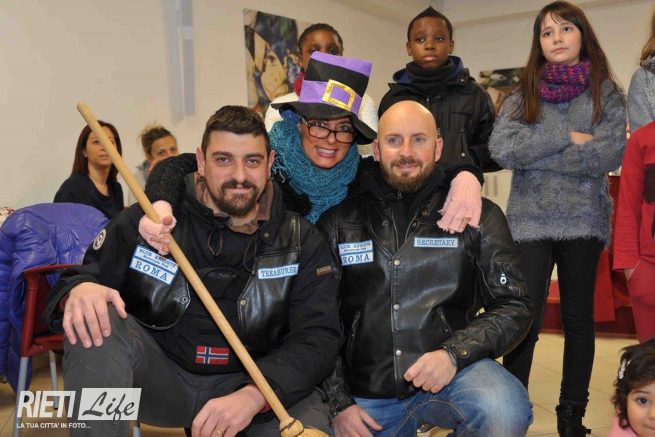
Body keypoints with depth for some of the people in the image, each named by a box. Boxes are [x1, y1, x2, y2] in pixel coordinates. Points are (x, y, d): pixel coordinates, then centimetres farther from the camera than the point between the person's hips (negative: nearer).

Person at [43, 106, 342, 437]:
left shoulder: (302, 242, -5)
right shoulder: (146, 220, -4)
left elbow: (318, 337, -12)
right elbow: (83, 277, 0)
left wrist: (253, 395, -30)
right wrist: (77, 291, -28)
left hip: (254, 381, 1)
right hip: (158, 375, 0)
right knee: (93, 323, -26)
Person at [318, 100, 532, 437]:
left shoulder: (479, 216, 3)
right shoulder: (338, 222, 6)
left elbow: (514, 306, 1)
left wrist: (453, 353, -14)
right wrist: (338, 402, -2)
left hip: (452, 375, -1)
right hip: (367, 394, 2)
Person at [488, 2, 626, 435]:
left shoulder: (607, 93, 6)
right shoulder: (523, 93, 8)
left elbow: (612, 155, -10)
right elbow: (502, 148, -9)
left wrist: (536, 155, -10)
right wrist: (568, 137, -10)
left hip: (583, 221, 1)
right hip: (530, 221, 0)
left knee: (578, 319, 10)